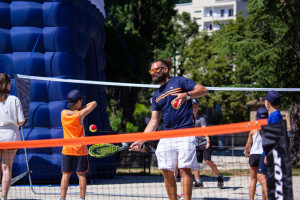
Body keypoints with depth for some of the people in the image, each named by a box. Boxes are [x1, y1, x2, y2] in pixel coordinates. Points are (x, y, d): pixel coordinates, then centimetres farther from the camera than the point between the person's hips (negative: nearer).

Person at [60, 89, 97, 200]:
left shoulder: (63, 113, -3)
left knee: (66, 175, 4)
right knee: (81, 175, 6)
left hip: (67, 149, 3)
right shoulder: (80, 114, -14)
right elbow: (94, 103, -3)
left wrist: (78, 108, 5)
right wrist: (81, 108, 4)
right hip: (80, 149, -3)